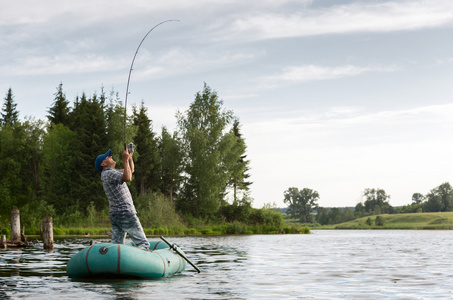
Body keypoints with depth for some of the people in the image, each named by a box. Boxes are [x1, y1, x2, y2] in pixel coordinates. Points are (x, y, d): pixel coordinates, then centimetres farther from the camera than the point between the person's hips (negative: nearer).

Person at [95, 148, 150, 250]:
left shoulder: (112, 173, 19)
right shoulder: (109, 173, -12)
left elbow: (130, 170, 30)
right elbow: (127, 178, -30)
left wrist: (130, 157, 14)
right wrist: (125, 160, -20)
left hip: (115, 215, 10)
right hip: (125, 213, -10)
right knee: (143, 243, -10)